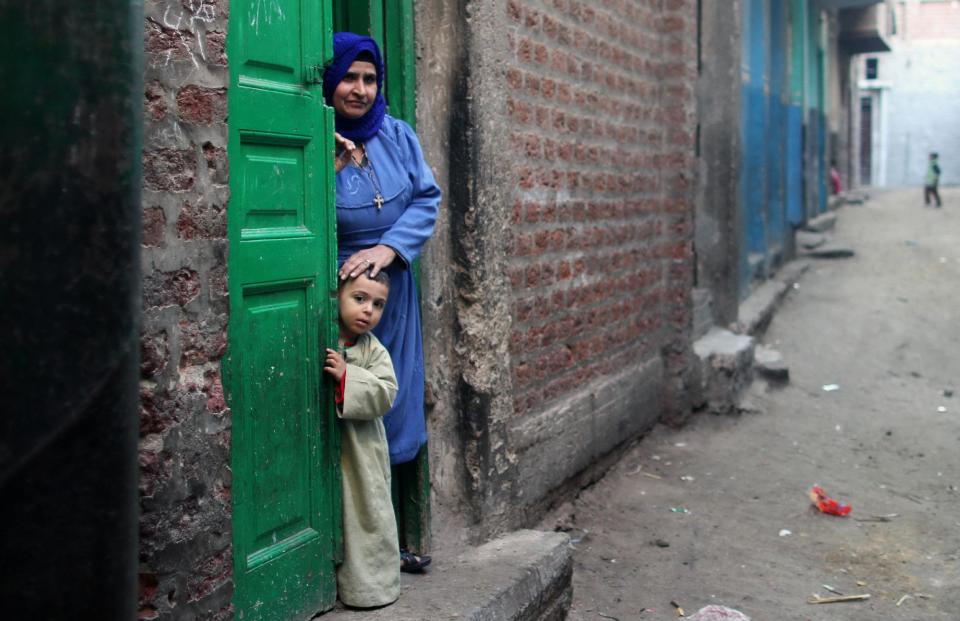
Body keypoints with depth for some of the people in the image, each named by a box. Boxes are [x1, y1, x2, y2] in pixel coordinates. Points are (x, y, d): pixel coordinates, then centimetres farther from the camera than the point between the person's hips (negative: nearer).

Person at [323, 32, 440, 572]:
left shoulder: (396, 134, 5)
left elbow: (427, 197, 3)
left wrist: (388, 248, -12)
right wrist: (331, 167, -22)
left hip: (393, 290, 5)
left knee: (391, 415, 10)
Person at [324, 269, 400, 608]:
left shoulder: (374, 351, -1)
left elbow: (385, 394, -14)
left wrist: (347, 377, -24)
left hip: (362, 454, 1)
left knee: (368, 517, 7)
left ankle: (369, 584, 20)